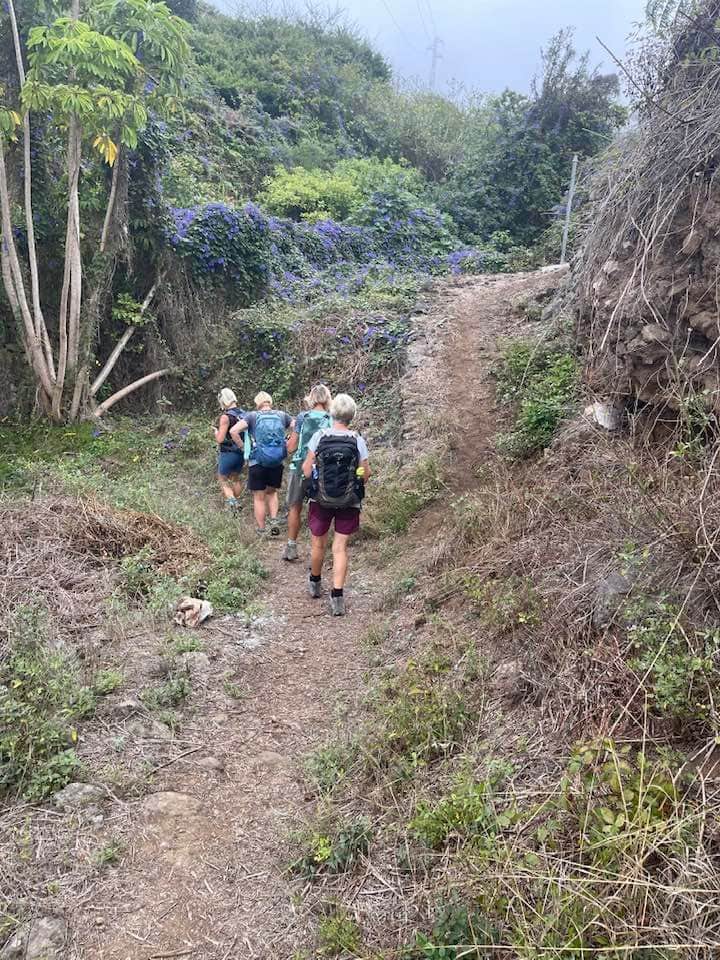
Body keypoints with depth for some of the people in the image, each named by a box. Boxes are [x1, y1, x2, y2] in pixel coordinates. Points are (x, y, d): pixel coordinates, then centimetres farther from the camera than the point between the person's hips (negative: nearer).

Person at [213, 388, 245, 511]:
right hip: (242, 453, 6)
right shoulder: (243, 414, 1)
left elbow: (220, 439, -19)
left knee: (222, 478, 8)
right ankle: (237, 502, 29)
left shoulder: (226, 417, -19)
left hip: (228, 453, -6)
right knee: (236, 478, 21)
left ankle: (231, 499, -12)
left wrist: (216, 431, -1)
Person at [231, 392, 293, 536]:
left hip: (257, 463, -2)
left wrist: (243, 448, -1)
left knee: (259, 497, 10)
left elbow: (234, 431, -14)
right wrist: (288, 446, 8)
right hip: (277, 462, 2)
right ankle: (274, 520, 9)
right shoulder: (282, 415, 4)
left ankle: (261, 532, 17)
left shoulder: (252, 416, -2)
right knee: (272, 492, 25)